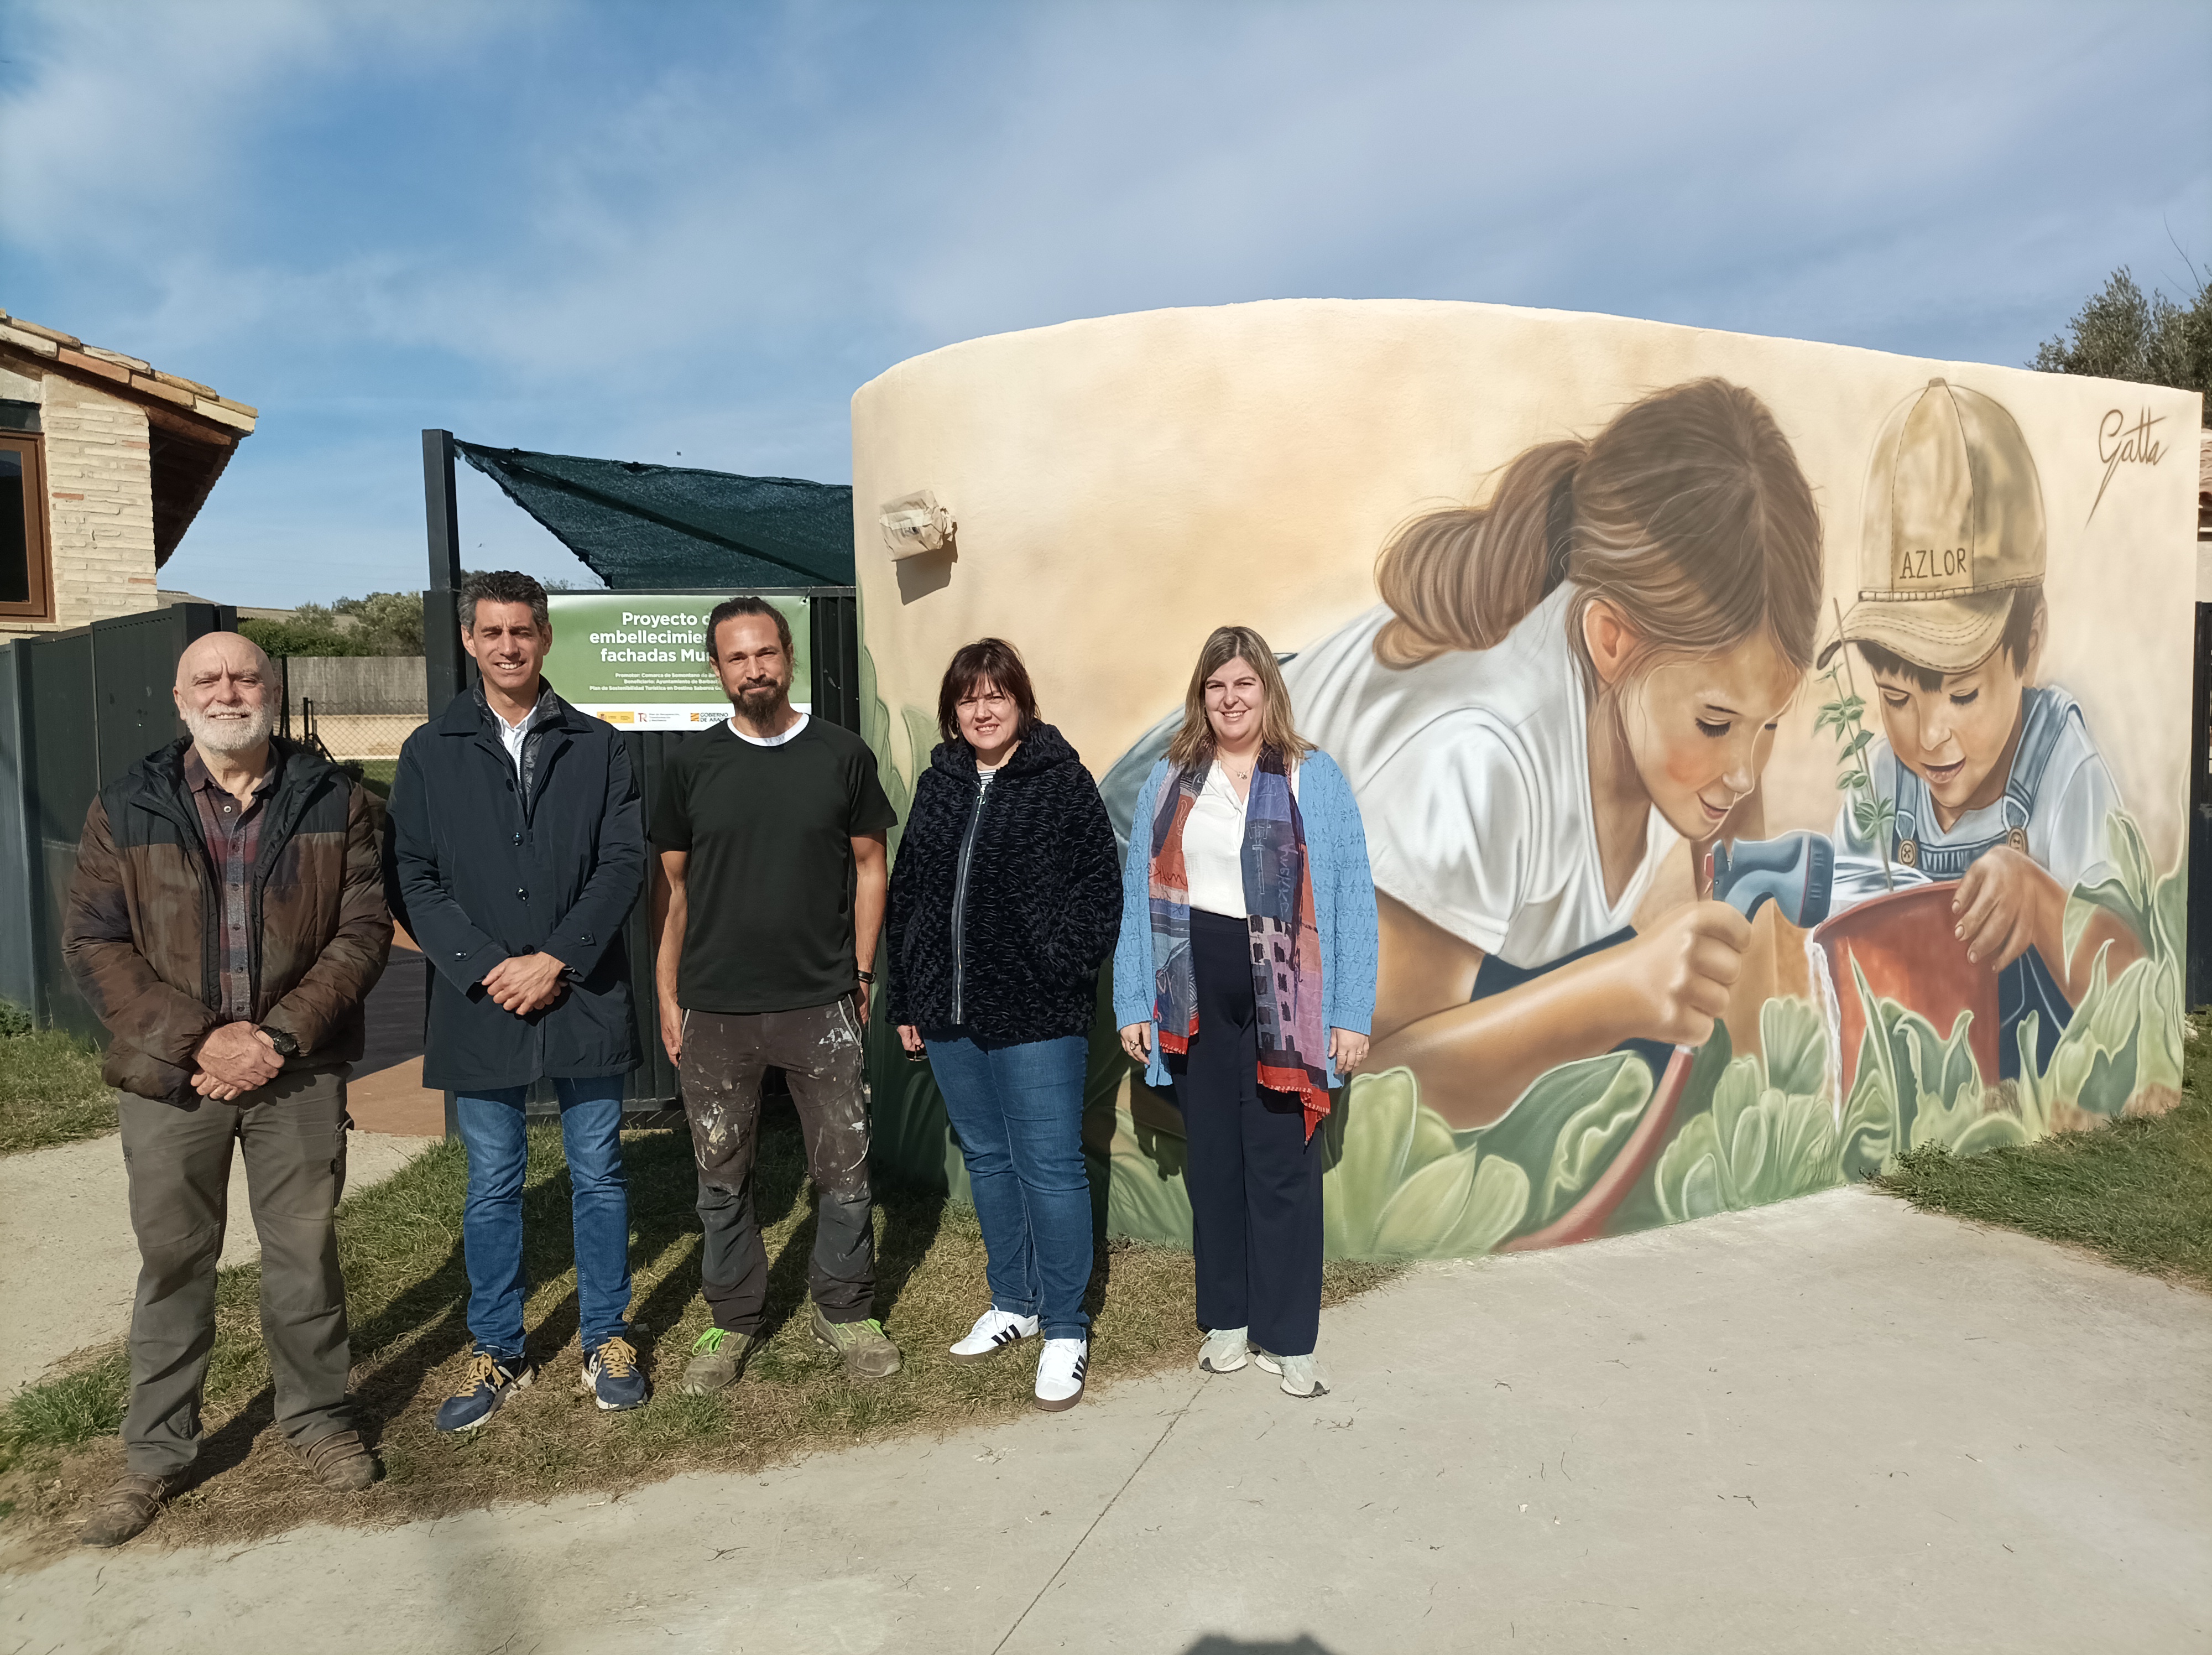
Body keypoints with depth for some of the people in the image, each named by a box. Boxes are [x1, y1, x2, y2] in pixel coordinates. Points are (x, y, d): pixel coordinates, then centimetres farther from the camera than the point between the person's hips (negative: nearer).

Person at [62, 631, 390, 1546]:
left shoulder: (333, 802, 1)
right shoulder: (125, 809, 2)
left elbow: (363, 931, -3)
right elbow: (93, 945, -2)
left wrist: (280, 1036, -14)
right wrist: (197, 1040, -14)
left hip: (299, 1073, 0)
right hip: (169, 1079, 0)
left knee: (305, 1256, 10)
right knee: (171, 1266, 11)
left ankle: (318, 1419, 28)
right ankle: (154, 1454, 26)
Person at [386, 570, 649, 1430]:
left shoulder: (598, 747, 5)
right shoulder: (430, 753, 6)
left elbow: (625, 863, -3)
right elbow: (412, 880, 0)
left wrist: (556, 959, -13)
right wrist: (488, 968, -12)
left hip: (584, 998, 0)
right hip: (479, 1004, 1)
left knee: (597, 1175, 9)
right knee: (492, 1187, 11)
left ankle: (607, 1336, 25)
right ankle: (496, 1351, 26)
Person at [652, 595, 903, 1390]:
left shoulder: (843, 754, 1)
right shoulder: (692, 763, 2)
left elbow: (868, 867, 6)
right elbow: (671, 884, 6)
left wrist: (861, 973, 2)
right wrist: (667, 995, 3)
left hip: (821, 1003, -1)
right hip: (714, 1010, 1)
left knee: (845, 1166, 6)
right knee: (721, 1175, 11)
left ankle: (844, 1309, 25)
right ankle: (732, 1318, 28)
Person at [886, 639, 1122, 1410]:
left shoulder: (1064, 782, -6)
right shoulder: (937, 786, 10)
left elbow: (1101, 888, -7)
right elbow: (906, 894, 13)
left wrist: (1063, 970, -14)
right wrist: (906, 1000, 11)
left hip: (1036, 1017, -6)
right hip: (950, 1014, 6)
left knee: (1049, 1167, 0)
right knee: (988, 1160, 17)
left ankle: (1065, 1329, 13)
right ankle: (1013, 1304, 32)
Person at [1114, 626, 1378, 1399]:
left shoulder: (1314, 779, -1)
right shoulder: (1170, 780, 8)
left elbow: (1351, 897, -3)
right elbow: (1140, 895, 8)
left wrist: (1351, 1015, -7)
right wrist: (1133, 1004, 3)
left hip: (1282, 1001, -3)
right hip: (1196, 1000, 3)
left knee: (1281, 1168, 3)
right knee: (1211, 1162, 12)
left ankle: (1286, 1337, 17)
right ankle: (1225, 1320, 27)